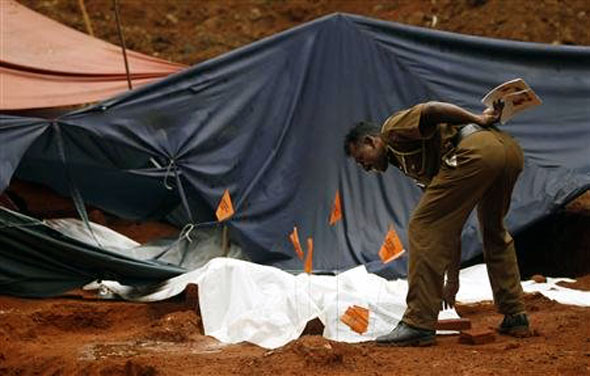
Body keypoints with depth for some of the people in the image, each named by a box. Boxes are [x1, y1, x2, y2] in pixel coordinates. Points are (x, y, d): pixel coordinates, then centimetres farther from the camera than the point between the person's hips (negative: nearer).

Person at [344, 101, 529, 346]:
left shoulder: (393, 129, 16)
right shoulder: (424, 170, 36)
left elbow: (430, 110, -4)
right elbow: (451, 227, 38)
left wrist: (477, 120, -3)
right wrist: (452, 279, 40)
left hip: (475, 151, -10)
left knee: (423, 228, -2)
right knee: (494, 232, 31)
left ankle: (419, 324, -4)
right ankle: (515, 316, 29)